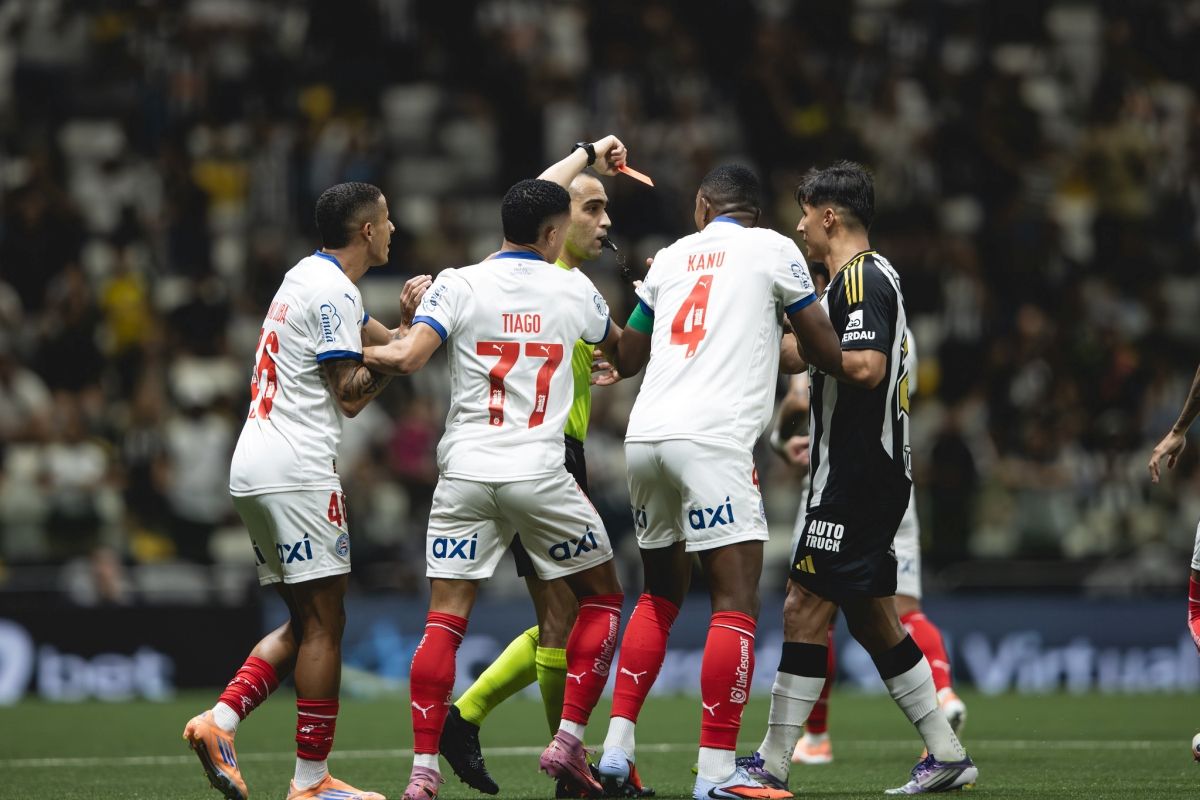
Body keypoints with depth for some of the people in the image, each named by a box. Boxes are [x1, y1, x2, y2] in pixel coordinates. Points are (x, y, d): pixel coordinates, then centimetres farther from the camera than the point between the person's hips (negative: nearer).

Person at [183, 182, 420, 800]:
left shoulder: (307, 277, 18)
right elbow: (351, 395, -12)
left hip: (252, 471, 10)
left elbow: (378, 338, 27)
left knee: (304, 621, 14)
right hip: (295, 473, -10)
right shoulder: (332, 292, -11)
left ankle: (219, 723, 0)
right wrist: (415, 331, -10)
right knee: (325, 622, -5)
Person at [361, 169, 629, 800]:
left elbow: (408, 358, -13)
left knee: (444, 620, 2)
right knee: (601, 599, 16)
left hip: (465, 473, 1)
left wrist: (358, 353, 7)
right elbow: (619, 349, 25)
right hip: (540, 474, -1)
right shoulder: (572, 288, 5)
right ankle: (568, 741, 6)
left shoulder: (458, 285, -1)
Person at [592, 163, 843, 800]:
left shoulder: (670, 258, 20)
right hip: (711, 439, -6)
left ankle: (617, 748, 14)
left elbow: (626, 359, 32)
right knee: (736, 602, -6)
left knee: (661, 595, 20)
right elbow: (828, 353, 7)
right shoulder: (772, 250, 7)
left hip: (645, 436, 6)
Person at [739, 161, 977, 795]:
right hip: (865, 475, 10)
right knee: (872, 618, 13)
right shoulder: (869, 276, 18)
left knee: (806, 607, -10)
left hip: (856, 476, -10)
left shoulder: (861, 279, -14)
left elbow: (867, 367, -26)